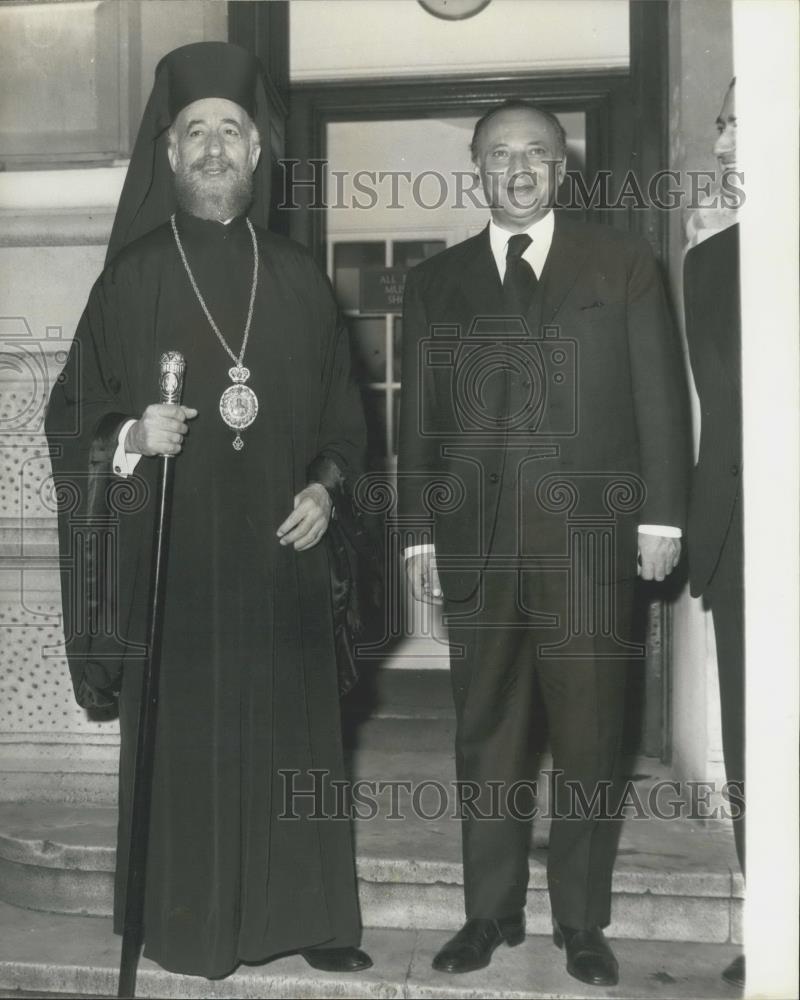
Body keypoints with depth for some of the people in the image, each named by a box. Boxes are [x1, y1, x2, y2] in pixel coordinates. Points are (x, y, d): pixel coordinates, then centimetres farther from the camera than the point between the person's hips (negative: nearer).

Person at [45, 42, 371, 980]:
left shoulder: (298, 277, 10)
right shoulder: (134, 276, 4)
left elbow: (341, 410, 13)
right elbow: (73, 412, 4)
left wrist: (325, 485, -3)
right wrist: (132, 436, -16)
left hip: (281, 549, 2)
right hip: (171, 551, -2)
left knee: (291, 730, 6)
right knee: (181, 738, 2)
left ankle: (305, 914, 22)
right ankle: (186, 926, 18)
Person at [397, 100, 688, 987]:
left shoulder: (623, 263, 9)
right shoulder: (435, 281, 13)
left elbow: (659, 395, 5)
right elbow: (419, 418, 10)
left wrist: (661, 514, -2)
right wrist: (418, 531, 5)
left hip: (590, 531, -1)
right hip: (476, 538, 2)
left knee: (588, 736, 5)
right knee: (486, 733, 8)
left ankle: (582, 921, 20)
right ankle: (491, 911, 23)